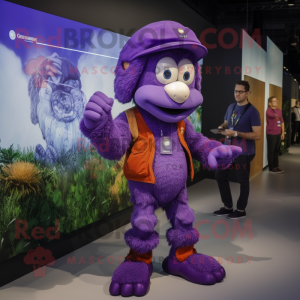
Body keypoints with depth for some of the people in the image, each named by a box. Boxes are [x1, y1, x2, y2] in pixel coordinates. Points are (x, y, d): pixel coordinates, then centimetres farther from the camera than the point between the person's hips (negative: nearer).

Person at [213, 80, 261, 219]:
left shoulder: (252, 111, -14)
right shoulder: (231, 107, 8)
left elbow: (257, 135, -18)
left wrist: (236, 133, -24)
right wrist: (221, 127, -2)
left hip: (243, 153, -8)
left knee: (243, 181, 6)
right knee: (220, 175, 13)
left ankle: (241, 210, 23)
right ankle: (228, 207, 27)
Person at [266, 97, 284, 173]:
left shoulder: (279, 110, 10)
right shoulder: (268, 110, -10)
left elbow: (282, 122, 14)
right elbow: (273, 115, -30)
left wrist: (282, 132, 11)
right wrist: (276, 115, -6)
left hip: (278, 134, 7)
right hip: (271, 134, -7)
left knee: (276, 150, 14)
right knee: (271, 151, 1)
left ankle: (276, 166, 24)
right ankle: (271, 168, 9)